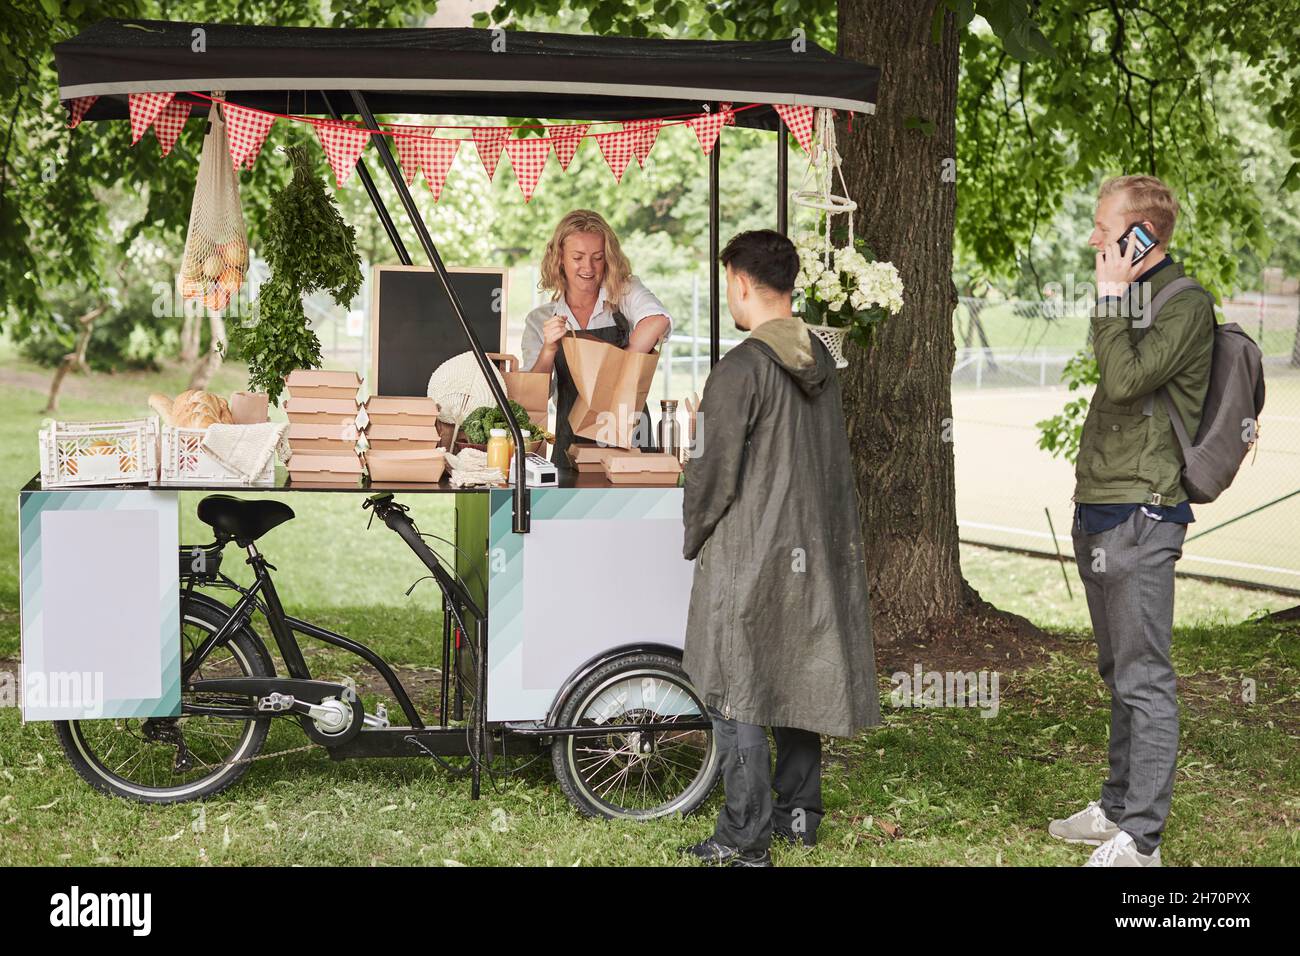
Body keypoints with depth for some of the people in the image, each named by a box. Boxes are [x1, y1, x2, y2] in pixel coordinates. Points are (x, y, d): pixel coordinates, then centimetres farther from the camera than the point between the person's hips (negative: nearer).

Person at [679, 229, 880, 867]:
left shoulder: (740, 370, -17)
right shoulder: (821, 361, 7)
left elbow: (713, 473, -15)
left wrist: (693, 539, 0)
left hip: (746, 556, -8)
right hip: (813, 551, 8)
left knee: (736, 693, -3)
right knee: (798, 680, 16)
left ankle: (745, 839, -2)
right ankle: (799, 813, 25)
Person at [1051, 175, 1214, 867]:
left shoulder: (1185, 305, -12)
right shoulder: (1136, 301, 17)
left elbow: (1125, 380, -25)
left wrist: (1110, 296, -17)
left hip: (1139, 517, -10)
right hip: (1101, 513, 10)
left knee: (1143, 680, -7)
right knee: (1119, 675, 17)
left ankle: (1139, 839, -5)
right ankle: (1118, 809, 26)